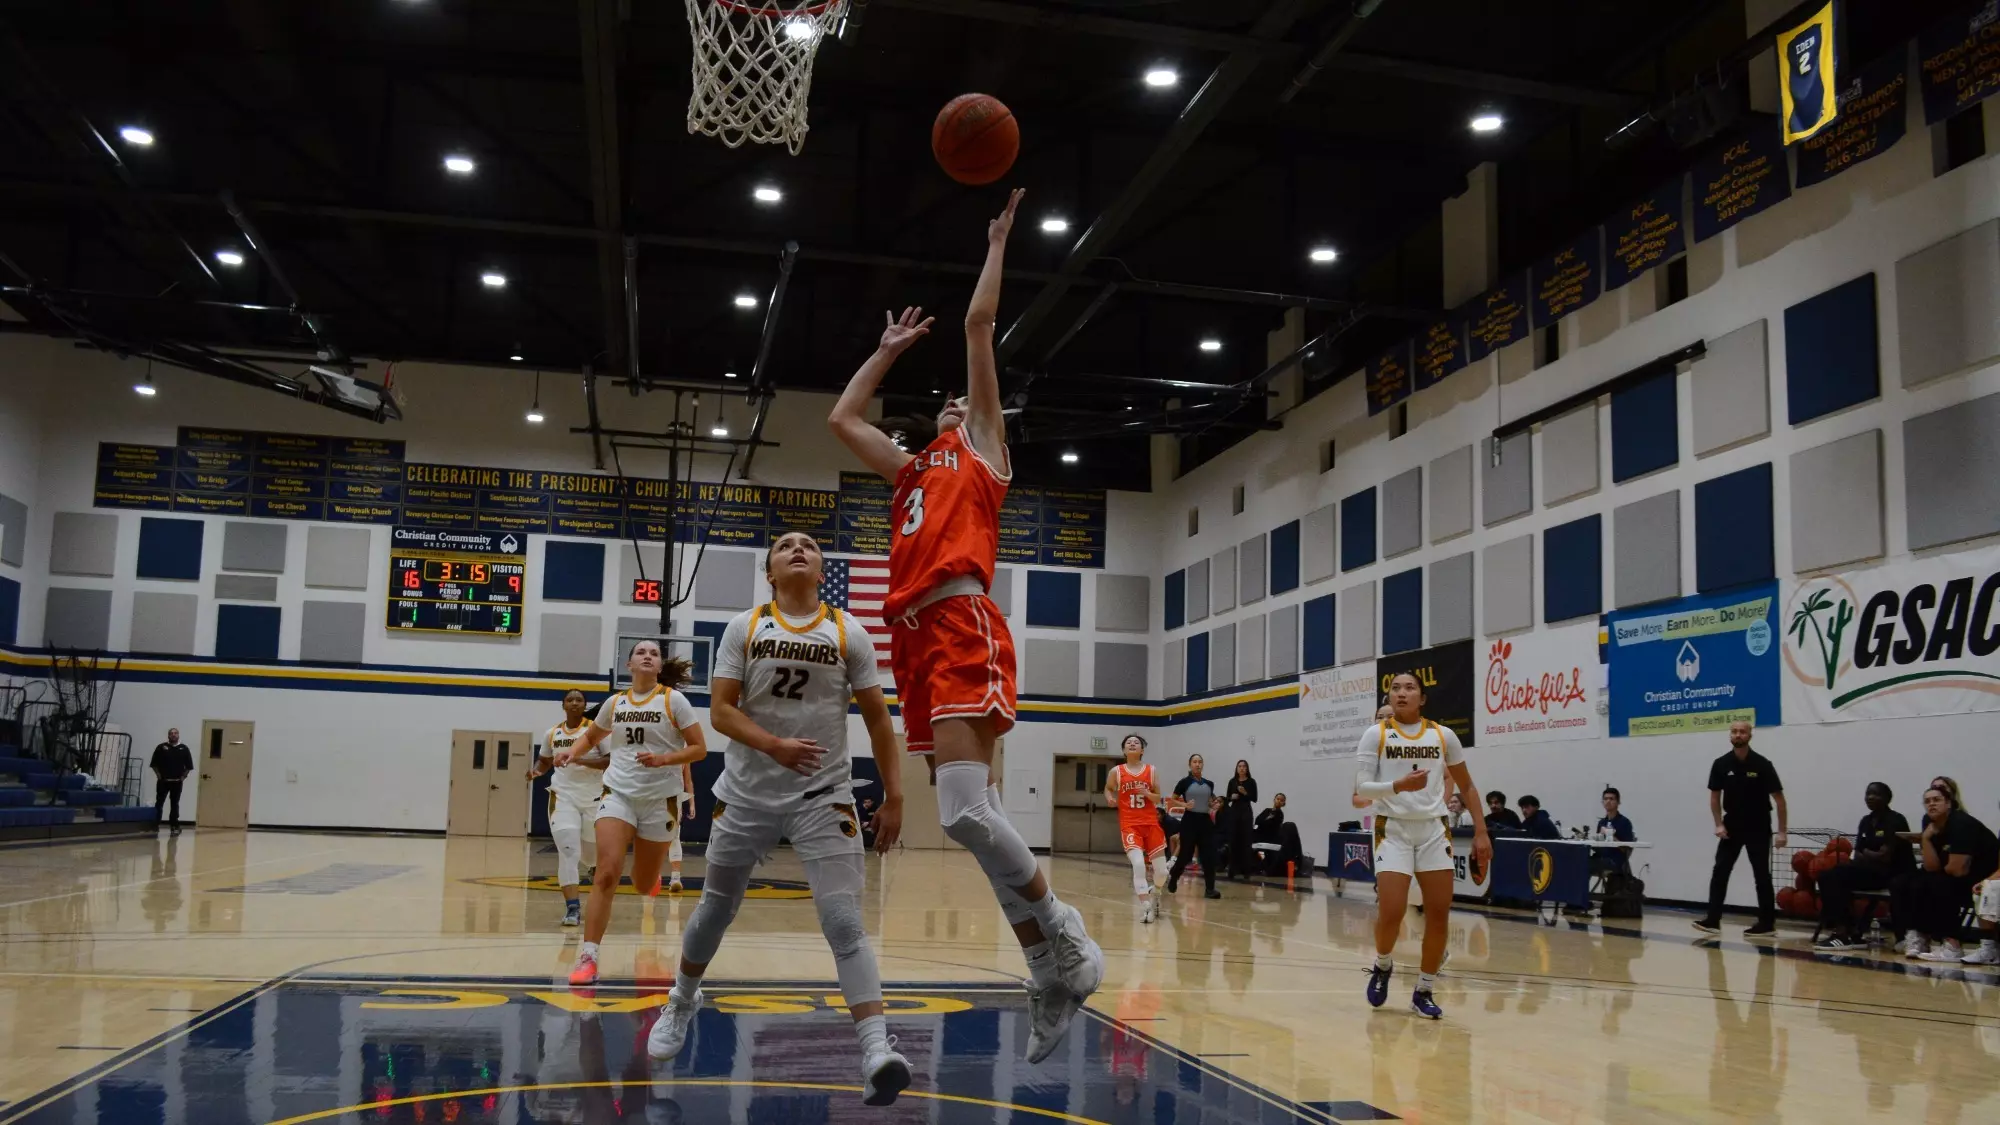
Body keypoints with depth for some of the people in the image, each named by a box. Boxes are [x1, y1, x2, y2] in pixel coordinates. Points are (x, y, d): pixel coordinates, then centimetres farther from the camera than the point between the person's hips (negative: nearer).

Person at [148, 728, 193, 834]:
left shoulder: (184, 748, 4)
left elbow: (189, 766, 7)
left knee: (174, 805, 7)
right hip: (163, 781, -1)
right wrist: (158, 775, -5)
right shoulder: (161, 747, 1)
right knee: (159, 804, 1)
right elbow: (154, 764, 3)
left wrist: (183, 777, -2)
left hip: (177, 782, 1)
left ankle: (174, 826, 11)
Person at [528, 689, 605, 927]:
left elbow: (612, 760, -14)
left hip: (593, 798, -2)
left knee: (591, 854, 12)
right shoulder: (552, 734, 6)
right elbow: (545, 760, 22)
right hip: (563, 797, 2)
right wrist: (535, 770, -1)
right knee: (568, 851, -15)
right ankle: (572, 907, -14)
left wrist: (581, 760, -25)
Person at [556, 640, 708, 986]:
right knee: (607, 873, -17)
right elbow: (590, 738, 23)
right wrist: (571, 752, 2)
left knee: (644, 885, 9)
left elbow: (700, 748, -6)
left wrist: (663, 758, -21)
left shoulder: (673, 700, -5)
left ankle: (651, 874, 49)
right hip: (617, 793, 1)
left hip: (660, 799, -1)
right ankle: (588, 957, -14)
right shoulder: (614, 703, 5)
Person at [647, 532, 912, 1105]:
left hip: (823, 797, -1)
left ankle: (877, 1053, -18)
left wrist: (893, 796, -2)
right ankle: (681, 1002, 44)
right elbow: (720, 710, -7)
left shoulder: (848, 633, -1)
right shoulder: (744, 627, -2)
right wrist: (774, 745, -25)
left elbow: (878, 718, 2)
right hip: (747, 794, 1)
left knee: (845, 924, -13)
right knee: (714, 909, 17)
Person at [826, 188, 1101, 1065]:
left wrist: (997, 246, 21)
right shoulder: (914, 469, 31)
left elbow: (979, 325, 13)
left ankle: (1065, 944, -7)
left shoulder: (981, 450, 15)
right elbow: (841, 417, 39)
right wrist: (890, 350, 43)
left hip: (962, 626, -7)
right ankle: (1051, 969, 6)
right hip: (917, 634, 7)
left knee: (966, 809, -21)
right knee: (969, 812, 2)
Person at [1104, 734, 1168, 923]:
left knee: (1161, 870, 4)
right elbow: (1108, 789, 17)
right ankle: (1145, 905, -14)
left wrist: (1147, 794, -14)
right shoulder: (1116, 771, 0)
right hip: (1129, 824, -2)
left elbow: (1158, 799, 7)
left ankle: (1154, 893, 37)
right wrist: (1110, 799, -4)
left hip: (1151, 822, 2)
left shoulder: (1151, 771, 3)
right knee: (1138, 863, -25)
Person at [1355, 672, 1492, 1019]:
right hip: (1393, 830, -3)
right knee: (1391, 913, -13)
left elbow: (1467, 786, 15)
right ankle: (1383, 966, 19)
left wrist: (1481, 832, 9)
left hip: (1434, 831, 3)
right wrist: (1399, 786, -25)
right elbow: (1361, 788, -8)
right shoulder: (1375, 735, -2)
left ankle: (1423, 992, 15)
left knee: (1439, 914, -1)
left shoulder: (1443, 736, 5)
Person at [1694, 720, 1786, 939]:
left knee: (1762, 875, 1)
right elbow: (1715, 796, 6)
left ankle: (1767, 924, 8)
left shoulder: (1762, 764, -12)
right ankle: (1712, 920, -4)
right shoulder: (1721, 764, -4)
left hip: (1758, 828, -3)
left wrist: (1782, 831, -12)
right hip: (1731, 826, 3)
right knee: (1719, 871, -4)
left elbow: (1779, 798, -9)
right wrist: (1719, 824, -4)